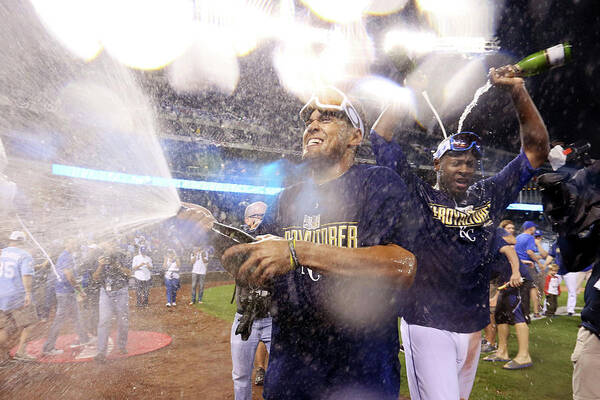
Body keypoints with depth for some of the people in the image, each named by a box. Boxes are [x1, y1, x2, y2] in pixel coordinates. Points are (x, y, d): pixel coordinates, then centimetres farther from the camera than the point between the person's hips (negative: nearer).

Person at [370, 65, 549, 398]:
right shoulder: (418, 196, -5)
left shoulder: (490, 197, 8)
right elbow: (380, 137, -7)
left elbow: (536, 150, 9)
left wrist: (519, 92, 0)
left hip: (473, 328, 5)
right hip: (426, 325, -5)